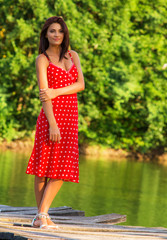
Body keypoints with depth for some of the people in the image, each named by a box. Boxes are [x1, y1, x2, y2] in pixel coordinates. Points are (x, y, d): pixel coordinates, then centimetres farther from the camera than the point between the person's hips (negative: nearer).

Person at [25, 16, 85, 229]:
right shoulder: (42, 59, -1)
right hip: (51, 115, -5)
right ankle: (42, 217, 1)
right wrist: (52, 124, -20)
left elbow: (80, 84, 1)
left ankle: (41, 215, 4)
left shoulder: (72, 56, 14)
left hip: (70, 116, 5)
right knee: (45, 166, -3)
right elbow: (44, 94, -11)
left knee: (62, 169, 0)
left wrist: (56, 92, -14)